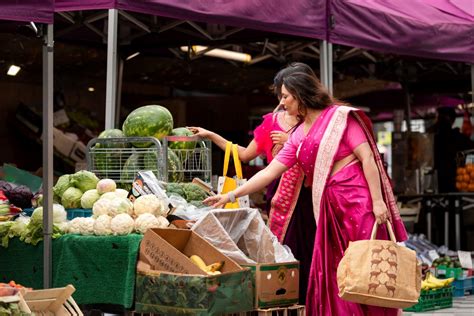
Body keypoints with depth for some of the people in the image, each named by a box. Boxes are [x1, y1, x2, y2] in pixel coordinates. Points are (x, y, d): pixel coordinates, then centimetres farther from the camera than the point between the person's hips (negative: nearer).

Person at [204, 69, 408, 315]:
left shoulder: (339, 116, -1)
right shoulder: (298, 136, 16)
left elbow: (367, 157, -8)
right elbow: (269, 172, 14)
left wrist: (377, 200, -16)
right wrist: (231, 196, 10)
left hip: (358, 199, -6)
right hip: (329, 205, 6)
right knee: (330, 274, 4)